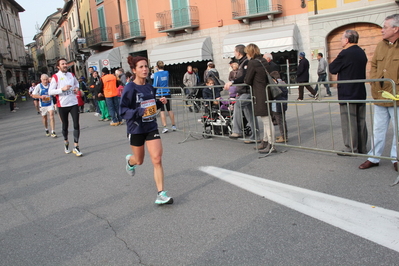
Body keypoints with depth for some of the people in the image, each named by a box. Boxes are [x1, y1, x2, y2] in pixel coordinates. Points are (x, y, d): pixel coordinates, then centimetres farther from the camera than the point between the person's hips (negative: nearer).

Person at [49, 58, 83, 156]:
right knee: (65, 126, 11)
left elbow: (76, 82, 30)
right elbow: (50, 91, -9)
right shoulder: (55, 77, -5)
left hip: (73, 103, 3)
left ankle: (76, 147, -2)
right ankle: (66, 143, 35)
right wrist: (62, 89, -21)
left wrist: (77, 88, 8)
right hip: (62, 105, -3)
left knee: (76, 124, -7)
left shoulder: (71, 75, 9)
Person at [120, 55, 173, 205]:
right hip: (136, 129, -3)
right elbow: (123, 110, -16)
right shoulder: (130, 88, -14)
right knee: (139, 161, 15)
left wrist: (160, 102, -2)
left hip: (152, 127, 4)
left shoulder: (150, 87, 4)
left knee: (157, 160, -8)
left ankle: (161, 194, -2)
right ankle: (130, 161, 54)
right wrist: (138, 112, -32)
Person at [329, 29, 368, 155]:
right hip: (361, 93, 8)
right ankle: (362, 148, 20)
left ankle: (351, 149, 0)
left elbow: (332, 69, -9)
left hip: (347, 94, -8)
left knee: (349, 122, -3)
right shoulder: (362, 53, 11)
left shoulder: (345, 53, -16)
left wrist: (334, 62, 8)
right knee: (361, 121, 12)